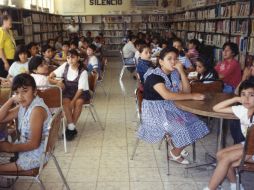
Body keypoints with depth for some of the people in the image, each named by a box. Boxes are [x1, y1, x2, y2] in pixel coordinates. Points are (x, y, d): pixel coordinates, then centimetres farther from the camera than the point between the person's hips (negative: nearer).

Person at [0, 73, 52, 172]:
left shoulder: (37, 110, -25)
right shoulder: (23, 105, 2)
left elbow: (34, 144, -25)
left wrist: (11, 147, -14)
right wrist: (11, 100, -6)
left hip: (35, 154, -9)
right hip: (25, 147, 9)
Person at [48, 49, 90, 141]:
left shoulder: (83, 72, -16)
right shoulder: (65, 66, -7)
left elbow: (80, 89, -19)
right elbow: (50, 76, -3)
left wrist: (72, 101, -31)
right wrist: (57, 82, -24)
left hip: (81, 92, -2)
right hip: (68, 91, 2)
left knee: (78, 102, -33)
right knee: (65, 101, -30)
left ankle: (71, 127, -20)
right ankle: (71, 127, -24)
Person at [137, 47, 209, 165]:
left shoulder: (174, 74, 5)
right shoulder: (154, 76, -21)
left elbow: (186, 91, -3)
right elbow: (167, 95, -35)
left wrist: (181, 71, -14)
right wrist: (193, 96, -32)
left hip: (170, 107, 9)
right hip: (155, 111, -8)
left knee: (194, 124, 3)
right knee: (182, 130, -21)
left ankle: (177, 148, 22)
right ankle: (175, 154, 8)